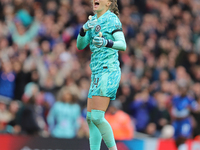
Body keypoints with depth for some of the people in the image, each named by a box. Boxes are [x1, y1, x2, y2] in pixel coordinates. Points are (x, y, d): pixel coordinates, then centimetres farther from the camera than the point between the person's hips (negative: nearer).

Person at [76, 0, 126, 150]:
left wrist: (107, 43, -37)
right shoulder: (94, 21, 17)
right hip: (97, 75, 9)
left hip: (108, 72, -9)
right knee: (90, 118, 7)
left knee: (97, 117, -16)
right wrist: (84, 29, -8)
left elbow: (123, 45, -17)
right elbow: (80, 45, 11)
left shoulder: (112, 19, -6)